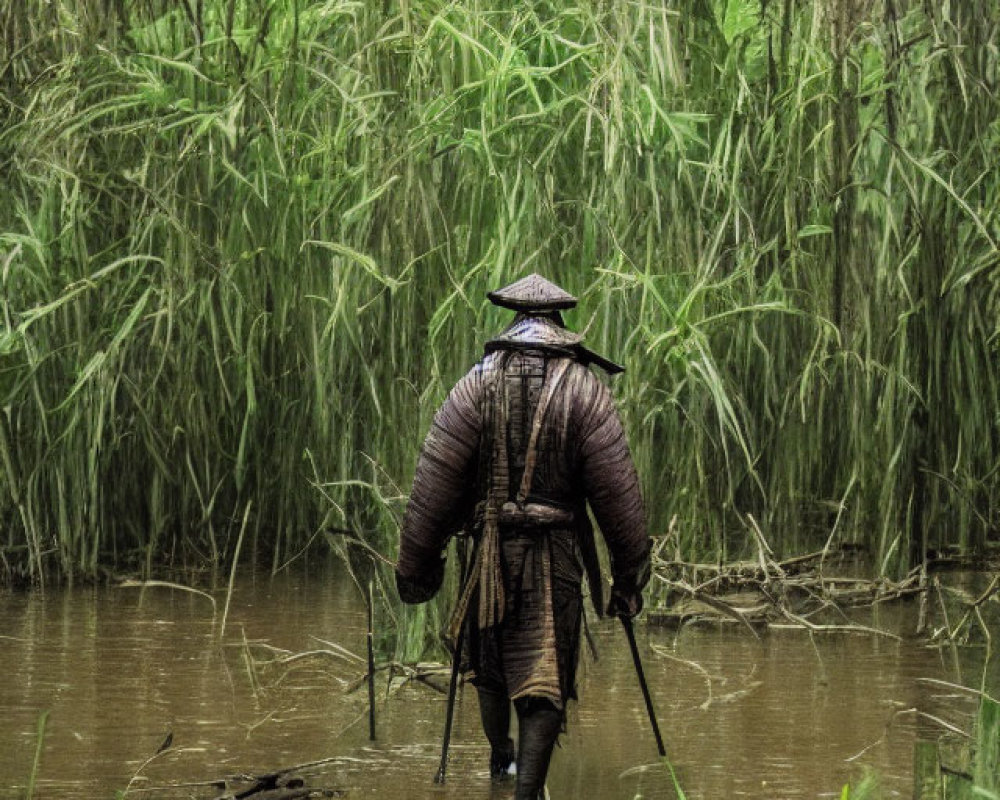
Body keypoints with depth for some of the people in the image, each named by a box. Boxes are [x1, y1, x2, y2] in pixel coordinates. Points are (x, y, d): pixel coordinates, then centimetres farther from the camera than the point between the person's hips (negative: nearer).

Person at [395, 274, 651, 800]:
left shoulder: (480, 381, -3)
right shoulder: (585, 389, -5)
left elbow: (435, 478, -5)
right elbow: (617, 490, -6)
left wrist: (416, 560, 2)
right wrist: (630, 571, 2)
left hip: (491, 552, 2)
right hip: (557, 558, -2)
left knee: (488, 660, 23)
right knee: (544, 677, 2)